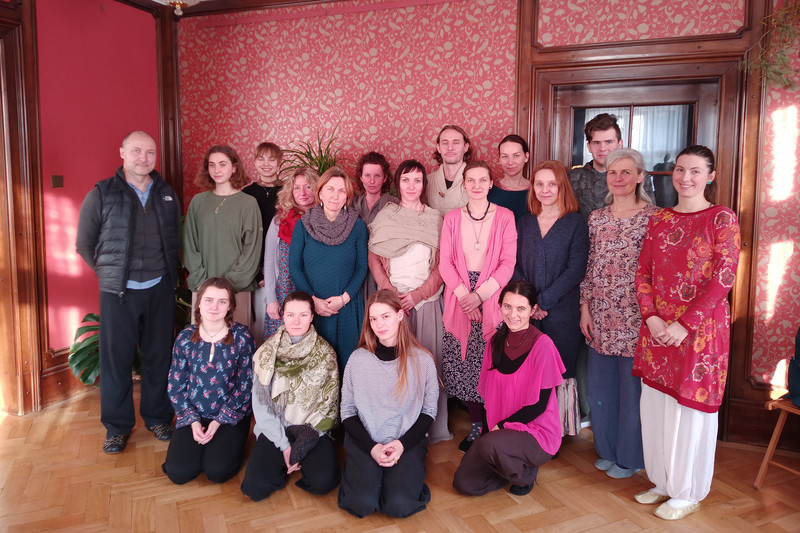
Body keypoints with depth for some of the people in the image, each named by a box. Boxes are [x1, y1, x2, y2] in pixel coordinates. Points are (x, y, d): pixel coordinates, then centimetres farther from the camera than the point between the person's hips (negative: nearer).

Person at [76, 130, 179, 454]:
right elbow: (85, 244, 3)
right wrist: (110, 272, 3)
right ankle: (117, 425, 20)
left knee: (159, 356, 10)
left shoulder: (167, 194, 7)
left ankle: (157, 417, 26)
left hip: (160, 289, 3)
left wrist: (167, 272, 7)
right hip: (118, 292, -2)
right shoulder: (101, 194, -3)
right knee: (116, 359, 5)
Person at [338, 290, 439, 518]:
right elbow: (347, 410, 2)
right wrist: (371, 447, -11)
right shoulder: (358, 359, -2)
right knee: (362, 504, -20)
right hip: (364, 441, 1)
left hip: (407, 442, 0)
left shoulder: (422, 360, -3)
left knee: (399, 505, -21)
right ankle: (358, 473, 12)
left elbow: (429, 411, 2)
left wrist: (403, 444, -12)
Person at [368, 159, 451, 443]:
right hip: (393, 299, -1)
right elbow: (374, 260, 3)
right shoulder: (384, 217, 7)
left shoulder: (436, 219, 9)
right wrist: (391, 293, -9)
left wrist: (419, 293, -8)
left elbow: (441, 264, 5)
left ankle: (431, 426, 11)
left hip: (427, 300, 1)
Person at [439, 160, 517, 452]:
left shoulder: (505, 217, 2)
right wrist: (464, 295, -10)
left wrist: (480, 294, -13)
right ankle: (475, 425, 19)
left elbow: (508, 263, -4)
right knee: (463, 365, 4)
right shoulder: (452, 218, 9)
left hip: (492, 297, -2)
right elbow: (445, 262, 3)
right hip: (460, 300, 2)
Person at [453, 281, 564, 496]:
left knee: (490, 445, -35)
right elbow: (489, 393, 9)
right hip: (497, 429, 6)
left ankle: (526, 473, -2)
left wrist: (501, 426, -15)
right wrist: (489, 427, -3)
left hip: (537, 432, -5)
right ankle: (512, 464, 18)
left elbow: (539, 404, -15)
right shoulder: (497, 341, 4)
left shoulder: (542, 345, -16)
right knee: (464, 483, -7)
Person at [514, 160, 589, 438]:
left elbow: (575, 270, -9)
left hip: (562, 313, -3)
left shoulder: (576, 223, 0)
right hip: (527, 313, 3)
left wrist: (543, 301, -14)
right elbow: (515, 266, 7)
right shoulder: (524, 223, 12)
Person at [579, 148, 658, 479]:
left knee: (632, 385, 6)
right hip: (601, 315, 5)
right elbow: (589, 268, 10)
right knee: (600, 384, 13)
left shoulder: (653, 217, -5)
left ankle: (630, 457, 25)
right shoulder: (596, 218, 9)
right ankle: (608, 449, 32)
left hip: (635, 315, -4)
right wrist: (585, 308, 6)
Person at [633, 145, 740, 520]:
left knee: (690, 407, 6)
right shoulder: (659, 219, 8)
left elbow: (723, 278, -13)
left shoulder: (722, 219, -7)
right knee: (656, 404, 13)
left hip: (699, 330, -5)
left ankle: (686, 493, 25)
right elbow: (643, 273, 7)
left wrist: (685, 324, -17)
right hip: (658, 328, 5)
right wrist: (652, 317, -7)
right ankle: (663, 481, 33)